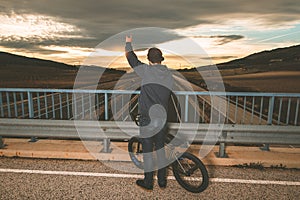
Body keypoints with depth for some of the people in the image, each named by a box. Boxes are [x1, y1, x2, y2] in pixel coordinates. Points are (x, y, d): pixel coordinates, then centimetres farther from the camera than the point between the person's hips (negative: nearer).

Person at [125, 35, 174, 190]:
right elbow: (167, 97, 12)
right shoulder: (169, 75, 6)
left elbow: (131, 57, 7)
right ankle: (162, 180, 30)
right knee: (160, 147, 18)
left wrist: (128, 43, 25)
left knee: (147, 150, 8)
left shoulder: (146, 70, -8)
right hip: (162, 118, 5)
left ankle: (148, 182, 23)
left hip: (147, 118, -5)